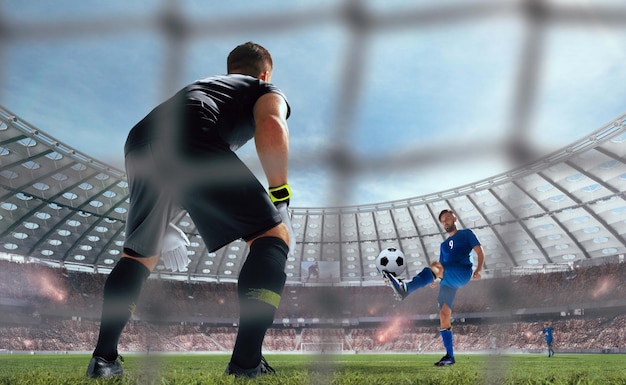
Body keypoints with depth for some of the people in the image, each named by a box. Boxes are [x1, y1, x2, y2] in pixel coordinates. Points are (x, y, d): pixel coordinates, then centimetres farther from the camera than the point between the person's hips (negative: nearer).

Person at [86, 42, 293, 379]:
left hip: (139, 141, 7)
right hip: (192, 142, -6)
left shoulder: (202, 82, 44)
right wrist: (279, 193, 7)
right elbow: (271, 128, -2)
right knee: (272, 234, 2)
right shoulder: (269, 91, 26)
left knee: (138, 255, 24)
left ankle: (103, 358, 19)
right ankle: (246, 363, -10)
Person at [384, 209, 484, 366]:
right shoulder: (444, 244, 30)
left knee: (434, 266, -33)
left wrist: (478, 269, -16)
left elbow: (480, 252, 2)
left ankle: (405, 288, -54)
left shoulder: (466, 233, 13)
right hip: (448, 281, 7)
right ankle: (449, 356, 3)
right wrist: (434, 279, 5)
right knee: (444, 315, -3)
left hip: (463, 273, -6)